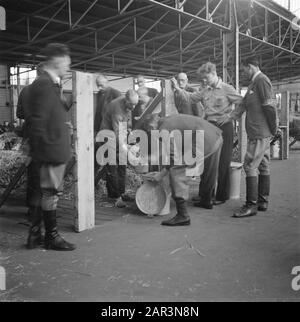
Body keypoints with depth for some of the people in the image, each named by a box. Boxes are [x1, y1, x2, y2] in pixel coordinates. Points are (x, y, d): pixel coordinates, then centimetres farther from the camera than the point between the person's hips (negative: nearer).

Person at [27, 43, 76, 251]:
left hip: (57, 149, 10)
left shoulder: (52, 84, 15)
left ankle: (35, 234, 26)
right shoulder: (44, 85, -15)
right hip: (52, 150, -10)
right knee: (51, 192, 2)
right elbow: (38, 122, -19)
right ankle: (52, 237, 16)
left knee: (48, 192, 16)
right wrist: (46, 147, -16)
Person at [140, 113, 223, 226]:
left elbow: (174, 156, -9)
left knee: (176, 170, -7)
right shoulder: (170, 120, 23)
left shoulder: (164, 129, -5)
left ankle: (182, 215, -10)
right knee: (209, 172, 30)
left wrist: (161, 175, 3)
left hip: (204, 141, -10)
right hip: (217, 137, 10)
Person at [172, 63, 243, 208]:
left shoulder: (227, 89, -5)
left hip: (223, 127, -6)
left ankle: (221, 196, 13)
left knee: (222, 162, 1)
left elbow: (243, 103, -6)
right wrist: (177, 88, 1)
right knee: (206, 161, 6)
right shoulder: (205, 91, 11)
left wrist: (230, 116, -9)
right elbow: (190, 97, 12)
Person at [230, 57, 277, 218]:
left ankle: (251, 205, -7)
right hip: (261, 133, 10)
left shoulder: (261, 80, -10)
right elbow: (244, 105, 22)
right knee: (263, 166, 11)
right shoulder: (254, 83, 21)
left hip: (259, 133, -10)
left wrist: (274, 129, -13)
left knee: (250, 166, -10)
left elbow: (270, 106, -16)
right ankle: (263, 202, 18)